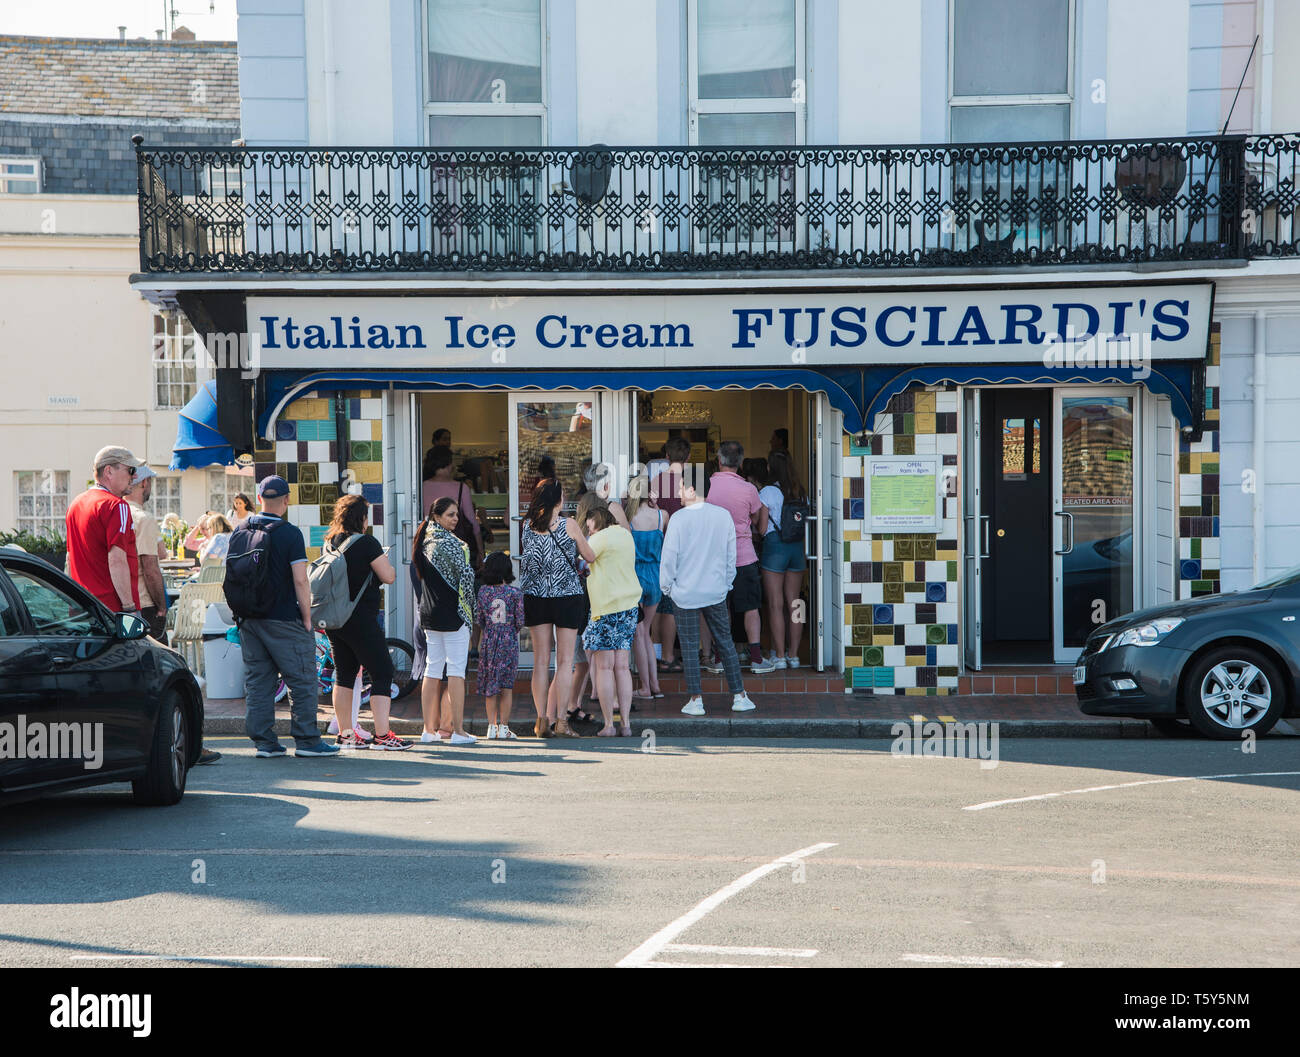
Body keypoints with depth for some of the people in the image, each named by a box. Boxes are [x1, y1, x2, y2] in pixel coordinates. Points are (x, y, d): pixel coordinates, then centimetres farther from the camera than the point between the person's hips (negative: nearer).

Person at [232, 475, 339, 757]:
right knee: (303, 680, 2)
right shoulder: (289, 534, -11)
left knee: (257, 681, 10)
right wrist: (307, 618, -6)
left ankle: (264, 741, 11)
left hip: (248, 619, 6)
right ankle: (306, 740, 3)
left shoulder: (238, 533, 6)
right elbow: (300, 581, -14)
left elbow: (230, 578, 11)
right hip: (283, 619, -6)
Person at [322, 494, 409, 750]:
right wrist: (384, 560, 8)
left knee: (344, 674, 14)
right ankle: (382, 735, -7)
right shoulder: (366, 542, -13)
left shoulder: (329, 543, 8)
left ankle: (345, 734, 17)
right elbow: (388, 576, -12)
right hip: (360, 619, -8)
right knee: (382, 673, -2)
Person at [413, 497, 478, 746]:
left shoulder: (425, 540, 11)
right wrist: (470, 604, -6)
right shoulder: (447, 541, -14)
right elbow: (465, 573, -18)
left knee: (432, 669, 11)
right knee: (456, 669, -5)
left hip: (429, 613, 8)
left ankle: (430, 729, 13)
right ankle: (457, 730, -5)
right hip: (452, 613, -8)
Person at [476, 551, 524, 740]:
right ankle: (503, 727, 3)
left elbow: (480, 620, 4)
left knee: (490, 685, 9)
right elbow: (520, 622, -5)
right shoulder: (515, 593, -7)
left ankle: (492, 726, 7)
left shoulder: (483, 591, -1)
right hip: (509, 641, -2)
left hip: (488, 640, 2)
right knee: (506, 686, 4)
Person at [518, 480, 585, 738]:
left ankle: (542, 720, 5)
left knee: (541, 660, 7)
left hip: (536, 597, 3)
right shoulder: (567, 525, -9)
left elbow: (527, 559, 10)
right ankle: (560, 720, -1)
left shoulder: (527, 525, 2)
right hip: (567, 597, -3)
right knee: (565, 660, 2)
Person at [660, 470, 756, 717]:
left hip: (686, 593, -3)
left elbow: (669, 556, -9)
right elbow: (731, 554, 8)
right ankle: (739, 696, 14)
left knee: (690, 646, 3)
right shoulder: (724, 516, 0)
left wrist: (666, 586, 4)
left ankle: (695, 701, 4)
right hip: (716, 591, 3)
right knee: (726, 643, 12)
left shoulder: (679, 519, -12)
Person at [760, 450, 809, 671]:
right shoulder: (801, 493, 9)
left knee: (776, 605, -2)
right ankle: (793, 654, 9)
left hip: (774, 546, -5)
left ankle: (779, 656, -3)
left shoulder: (767, 493, -7)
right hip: (797, 547, 5)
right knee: (793, 604, 8)